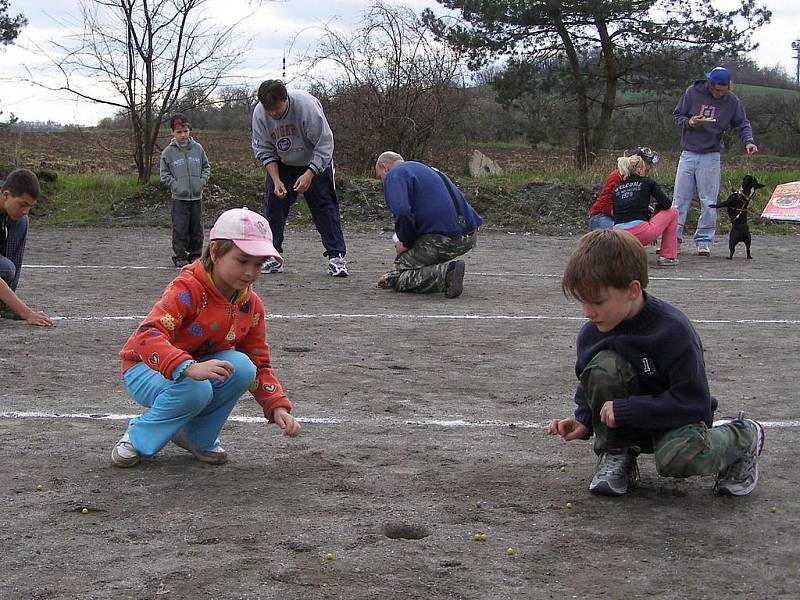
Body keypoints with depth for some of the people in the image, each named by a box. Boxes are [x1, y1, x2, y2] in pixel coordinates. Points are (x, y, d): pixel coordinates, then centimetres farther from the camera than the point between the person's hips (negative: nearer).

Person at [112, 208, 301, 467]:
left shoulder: (251, 305, -6)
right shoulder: (188, 288, -27)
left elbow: (259, 365, 1)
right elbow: (147, 336, -41)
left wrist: (278, 408, -16)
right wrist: (190, 368, -57)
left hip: (199, 366, 6)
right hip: (147, 368, -6)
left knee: (241, 366, -24)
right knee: (195, 390, -37)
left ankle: (198, 436, -4)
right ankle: (138, 438, -10)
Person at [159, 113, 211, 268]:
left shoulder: (198, 149, 4)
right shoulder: (168, 152, -3)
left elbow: (206, 167, 13)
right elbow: (165, 174, 1)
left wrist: (202, 181, -3)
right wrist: (175, 185, -11)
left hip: (197, 196, 3)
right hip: (179, 197, -3)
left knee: (197, 227, 9)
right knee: (180, 228, -3)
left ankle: (196, 254, 19)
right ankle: (180, 256, 5)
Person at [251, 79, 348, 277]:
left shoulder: (306, 105, -32)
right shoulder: (259, 113, -20)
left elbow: (324, 144, -26)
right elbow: (263, 150, -11)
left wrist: (309, 174, -32)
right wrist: (276, 180, -22)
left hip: (315, 163, -3)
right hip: (280, 165, 3)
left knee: (325, 206, -8)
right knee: (273, 204, -5)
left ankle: (336, 256, -5)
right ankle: (273, 258, 2)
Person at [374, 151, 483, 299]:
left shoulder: (394, 175, 1)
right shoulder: (426, 170, 30)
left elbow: (402, 212, -19)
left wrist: (405, 243, -2)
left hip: (443, 238, -9)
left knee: (395, 278, 5)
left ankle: (447, 273, -16)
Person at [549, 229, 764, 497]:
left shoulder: (673, 331, -27)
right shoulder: (591, 334, -11)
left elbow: (693, 402, -28)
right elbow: (588, 386, 7)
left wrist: (625, 410, -30)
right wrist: (583, 422, -14)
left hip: (675, 419, -3)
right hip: (629, 424, 4)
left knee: (676, 459, -37)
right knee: (603, 365, -25)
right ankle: (616, 454, -5)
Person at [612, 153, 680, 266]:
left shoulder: (616, 188, 18)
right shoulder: (647, 182, 7)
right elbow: (666, 204, 0)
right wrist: (656, 209, 23)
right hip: (641, 233, -5)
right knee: (672, 212, 18)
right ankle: (667, 256, 16)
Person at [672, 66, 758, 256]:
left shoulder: (732, 101, -2)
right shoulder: (693, 92, -3)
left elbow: (742, 124, 5)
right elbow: (676, 115, 5)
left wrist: (748, 141, -14)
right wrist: (689, 122, -16)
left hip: (711, 156, 0)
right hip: (688, 153, 0)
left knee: (708, 202, 0)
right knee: (680, 199, 0)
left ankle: (704, 241, 7)